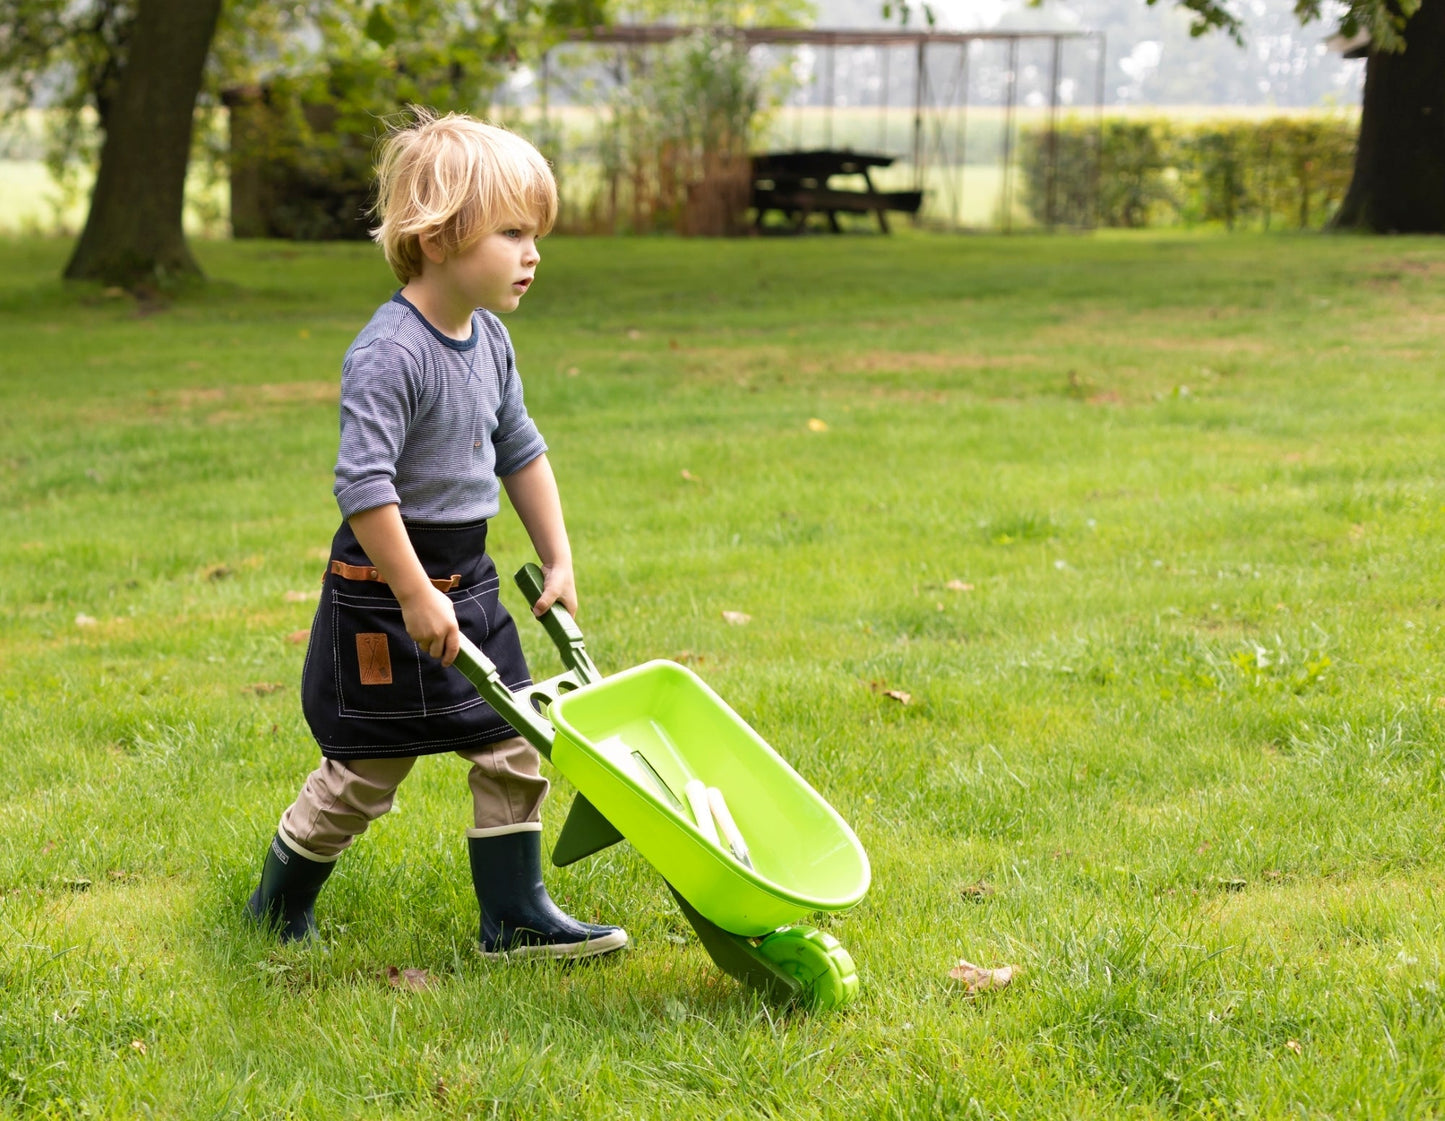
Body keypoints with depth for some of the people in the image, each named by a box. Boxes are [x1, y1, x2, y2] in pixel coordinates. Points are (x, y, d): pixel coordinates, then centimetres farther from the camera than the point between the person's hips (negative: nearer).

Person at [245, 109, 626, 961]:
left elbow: (521, 453, 17)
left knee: (515, 748, 7)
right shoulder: (390, 354, -23)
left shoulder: (490, 341, 4)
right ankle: (280, 907, 24)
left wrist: (559, 560, 16)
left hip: (468, 579, 8)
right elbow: (363, 484, -26)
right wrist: (416, 597, -24)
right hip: (384, 591, -8)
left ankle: (516, 918, 16)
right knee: (367, 770, 3)